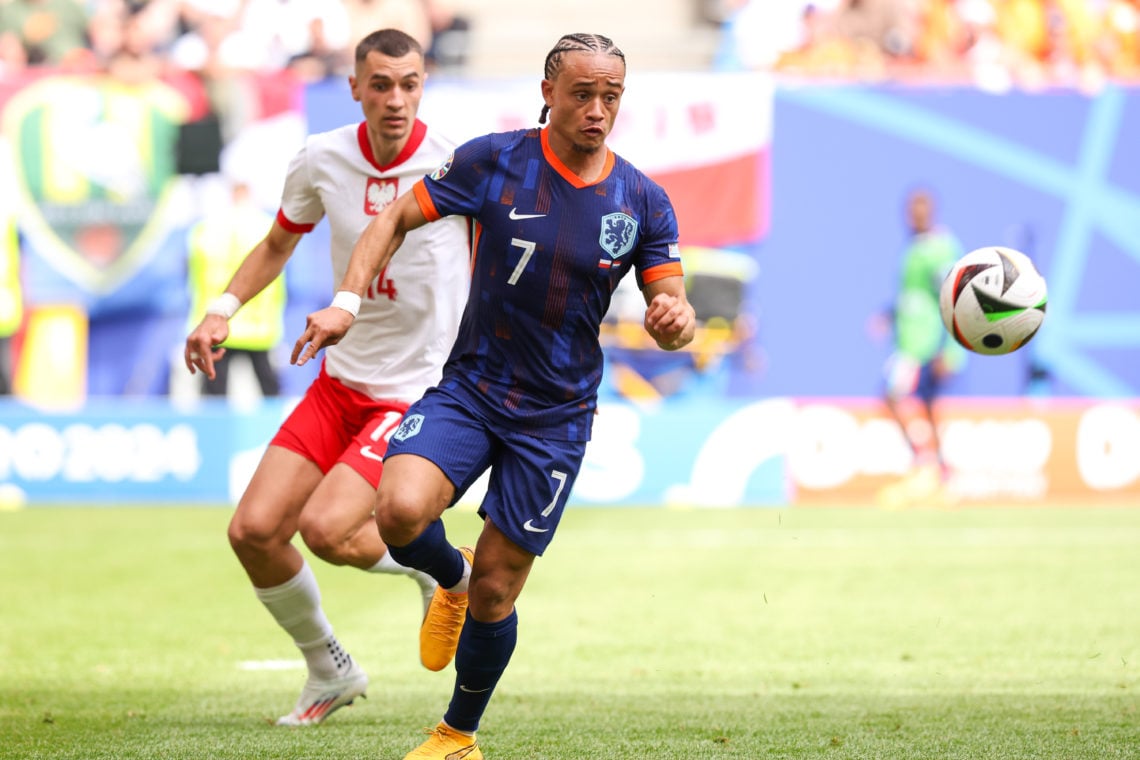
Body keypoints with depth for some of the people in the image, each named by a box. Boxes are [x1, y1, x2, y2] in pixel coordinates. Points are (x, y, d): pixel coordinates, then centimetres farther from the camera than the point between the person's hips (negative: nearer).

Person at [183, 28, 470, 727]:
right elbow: (279, 244, 16)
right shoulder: (323, 160, -3)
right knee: (254, 529, -4)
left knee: (325, 527, -22)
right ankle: (330, 671, 19)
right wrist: (223, 310, 3)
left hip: (422, 391, -5)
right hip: (339, 381, 5)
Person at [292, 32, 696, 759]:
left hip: (555, 417, 0)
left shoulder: (643, 201, -5)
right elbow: (397, 217, -1)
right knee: (401, 509, -28)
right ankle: (451, 575, 10)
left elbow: (676, 307, -1)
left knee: (494, 595, 3)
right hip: (469, 389, 0)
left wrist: (673, 319, -27)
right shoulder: (494, 161, -9)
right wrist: (347, 301, -14)